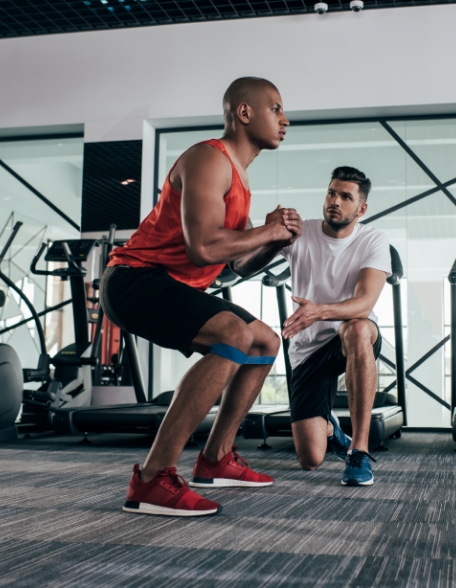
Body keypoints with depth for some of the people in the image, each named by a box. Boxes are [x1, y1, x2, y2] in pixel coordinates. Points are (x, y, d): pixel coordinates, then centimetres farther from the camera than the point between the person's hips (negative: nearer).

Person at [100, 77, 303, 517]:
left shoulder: (236, 175, 18)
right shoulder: (210, 159, -14)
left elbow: (242, 264, 18)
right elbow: (204, 247, -28)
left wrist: (276, 240, -2)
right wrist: (268, 230, -13)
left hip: (173, 287, 11)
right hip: (135, 278, -11)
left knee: (266, 343, 17)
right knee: (235, 335, -32)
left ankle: (215, 460, 19)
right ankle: (151, 480, -29)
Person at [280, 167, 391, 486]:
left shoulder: (374, 241, -10)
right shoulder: (301, 233, -6)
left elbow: (364, 303, -26)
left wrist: (319, 311, -47)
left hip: (356, 341, -1)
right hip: (309, 349, 1)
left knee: (357, 329, -41)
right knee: (310, 459, -10)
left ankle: (359, 450, -30)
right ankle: (328, 427, 31)